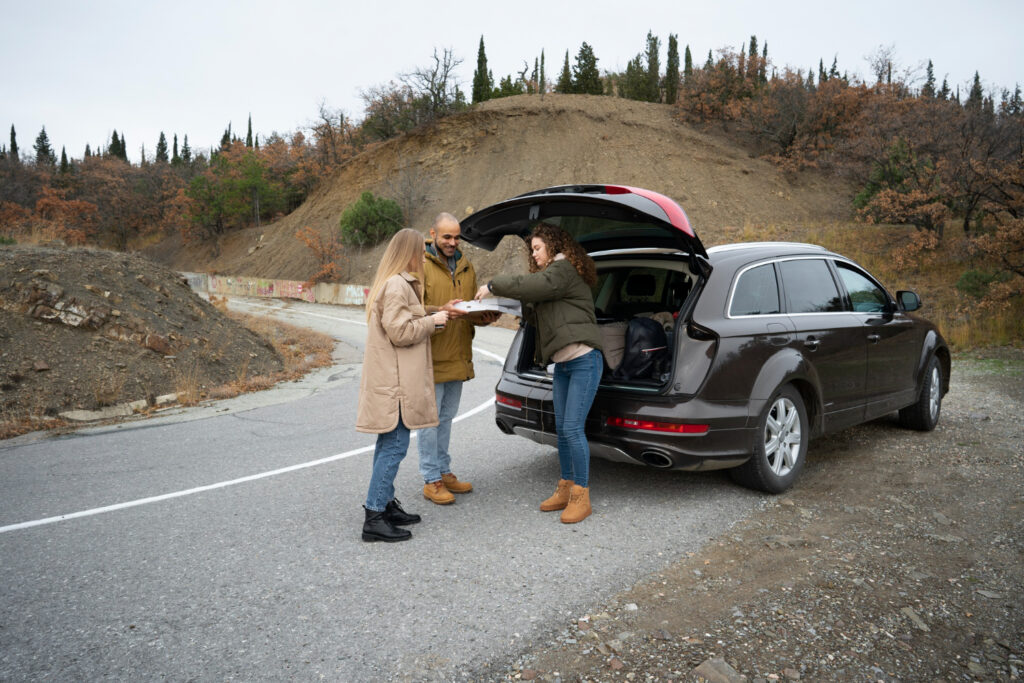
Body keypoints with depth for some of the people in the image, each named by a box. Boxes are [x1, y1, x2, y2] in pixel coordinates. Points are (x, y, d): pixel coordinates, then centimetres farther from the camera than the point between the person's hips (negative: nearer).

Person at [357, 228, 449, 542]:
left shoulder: (399, 284, 18)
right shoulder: (396, 286, -16)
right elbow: (400, 331, -20)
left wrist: (432, 314, 14)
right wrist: (432, 321, -9)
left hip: (393, 379, 11)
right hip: (395, 382, -11)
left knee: (389, 444, 15)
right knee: (395, 445, -8)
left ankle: (386, 504, 25)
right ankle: (374, 517, -4)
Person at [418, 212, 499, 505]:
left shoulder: (466, 266, 14)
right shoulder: (421, 265, -9)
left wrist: (485, 316, -2)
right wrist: (441, 312, -32)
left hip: (457, 357, 7)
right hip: (430, 357, -7)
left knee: (446, 417, 17)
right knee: (430, 420, 1)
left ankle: (444, 471, 29)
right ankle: (431, 480, 11)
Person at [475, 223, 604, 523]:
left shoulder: (564, 269, -8)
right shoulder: (554, 273, 23)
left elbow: (531, 286, -24)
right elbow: (540, 317, 21)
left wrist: (493, 286, -12)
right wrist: (520, 307, 4)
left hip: (584, 361, -10)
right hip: (563, 364, 10)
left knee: (573, 429, -10)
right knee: (562, 429, 11)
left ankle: (581, 497, 0)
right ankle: (565, 490, 21)